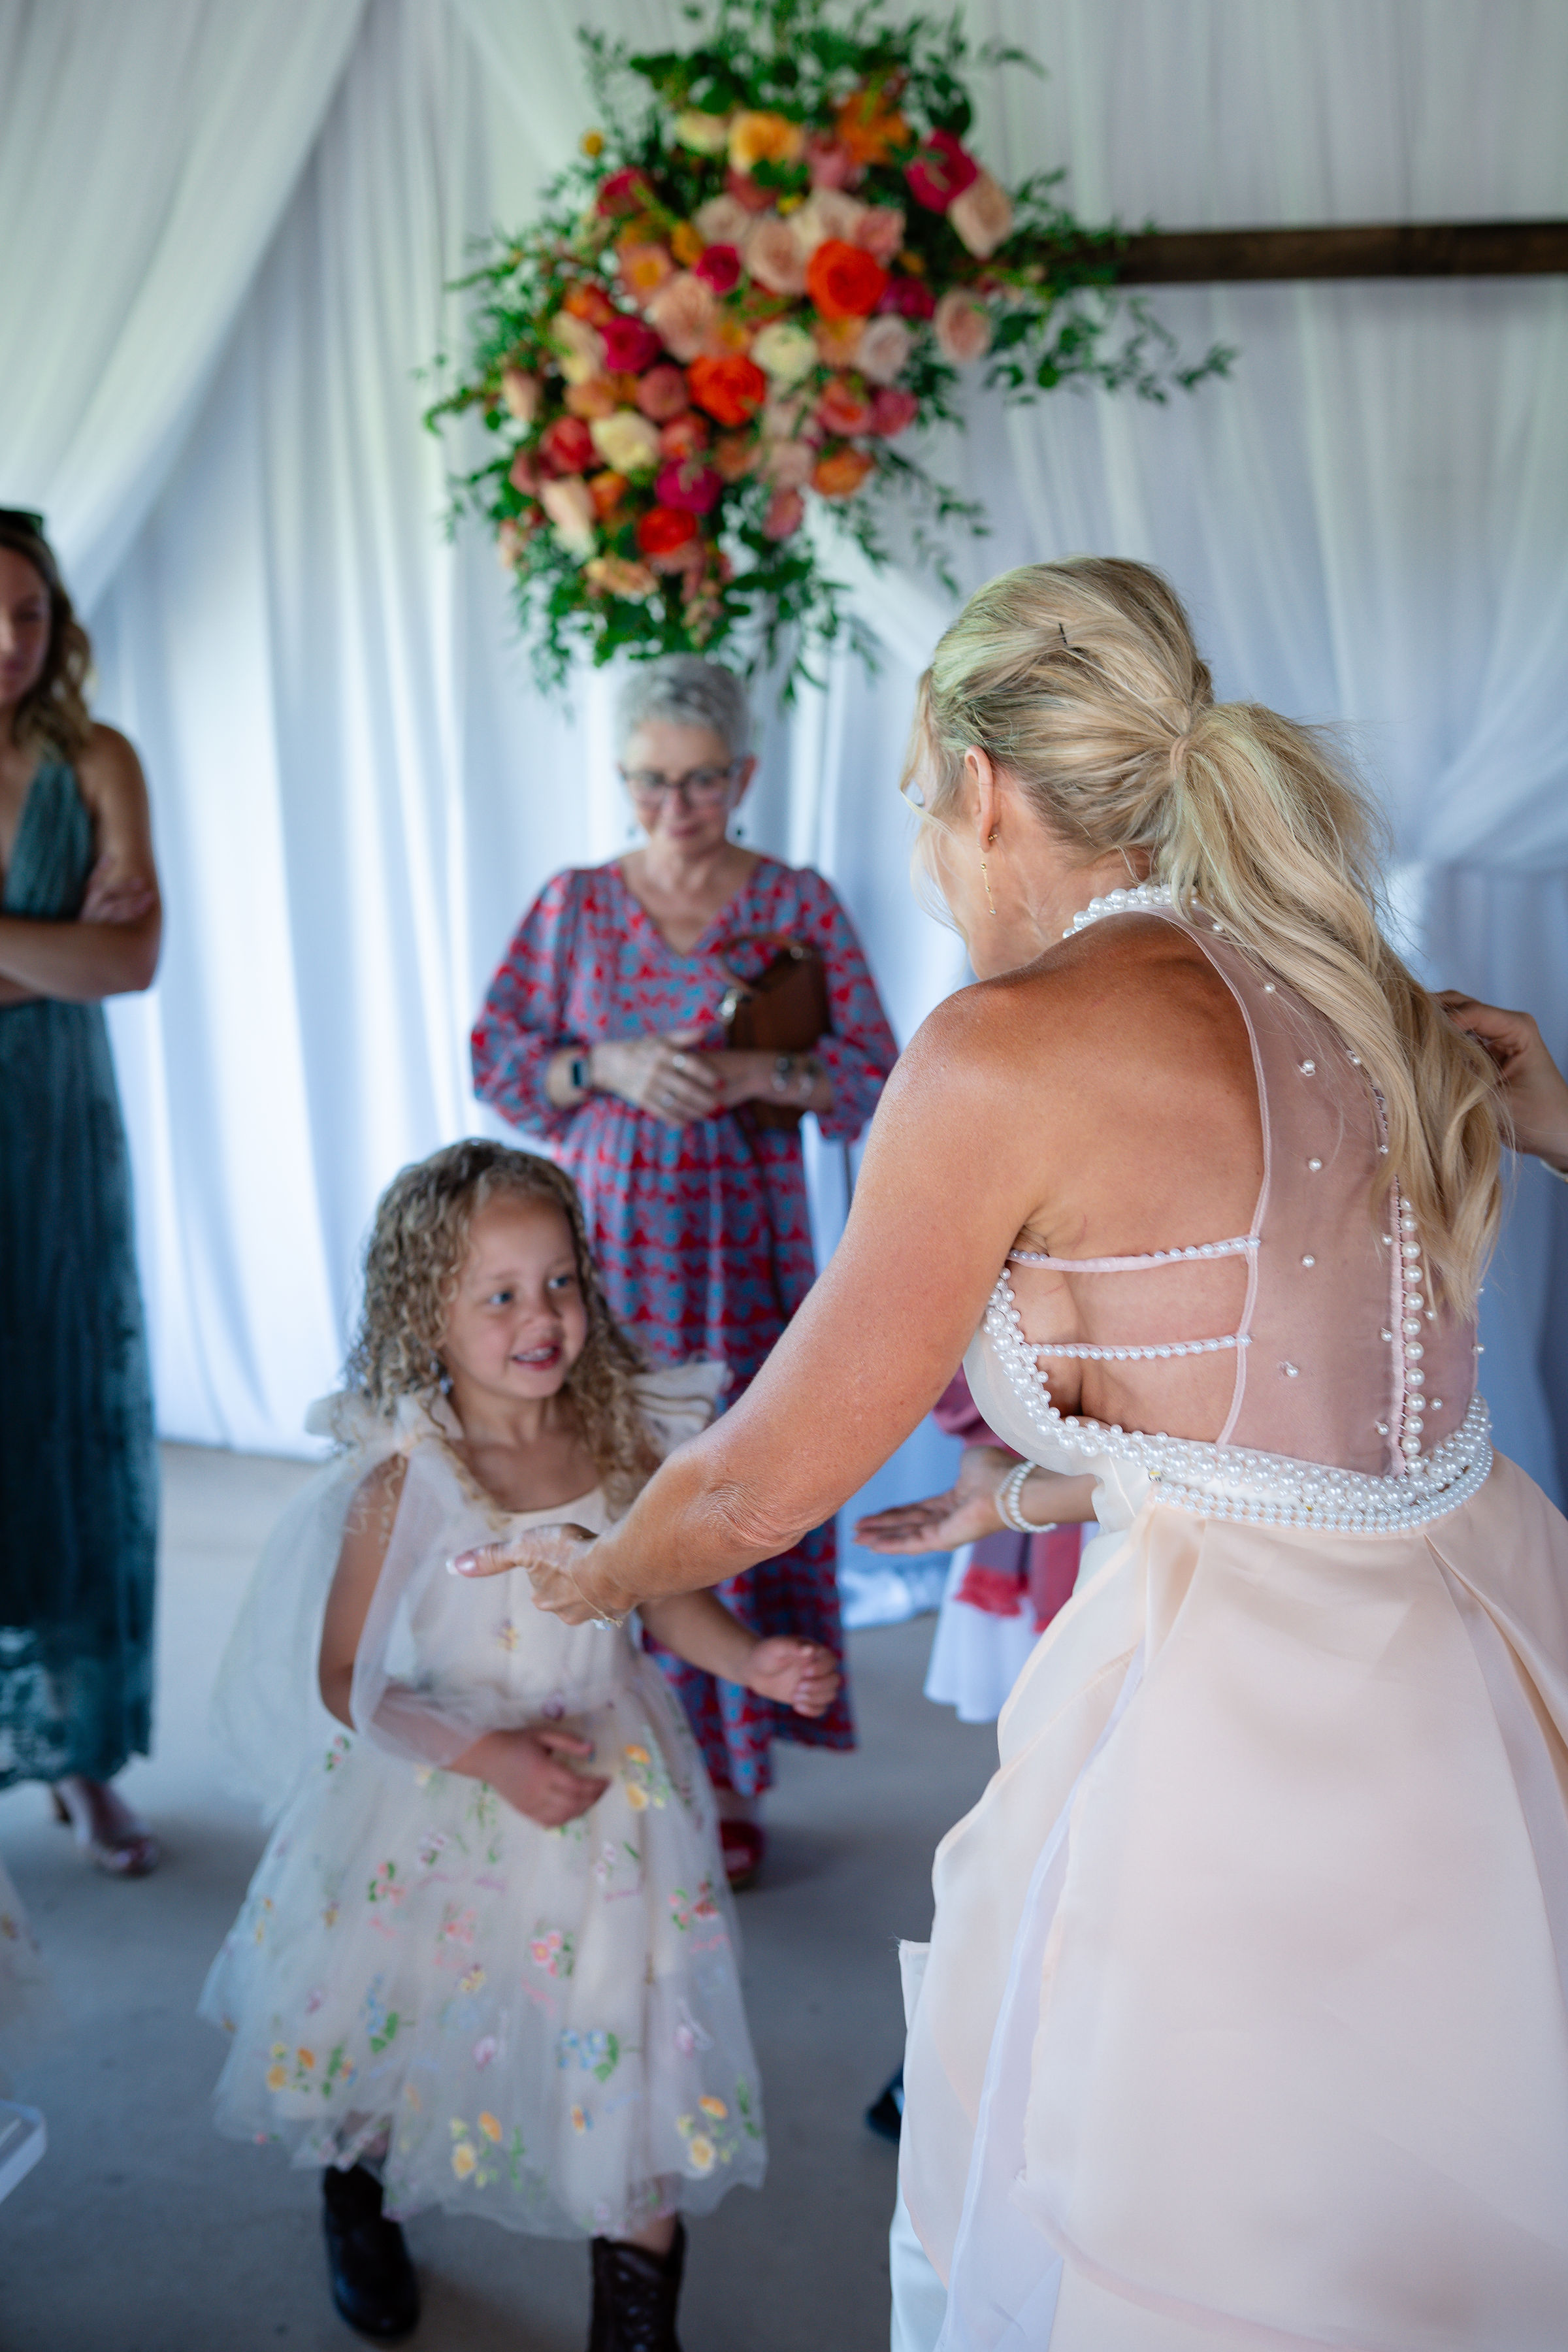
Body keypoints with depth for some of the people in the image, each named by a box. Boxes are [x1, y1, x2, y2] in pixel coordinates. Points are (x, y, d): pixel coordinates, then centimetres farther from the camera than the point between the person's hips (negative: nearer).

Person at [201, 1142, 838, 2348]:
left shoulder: (622, 1439, -10)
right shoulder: (402, 1483, -20)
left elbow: (666, 1594, 5)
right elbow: (343, 1678, -13)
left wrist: (755, 1661, -12)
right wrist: (485, 1753, -24)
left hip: (609, 1790, 2)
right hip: (439, 1798, -2)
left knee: (630, 2046, 4)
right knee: (392, 2022, 19)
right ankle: (360, 2201, 54)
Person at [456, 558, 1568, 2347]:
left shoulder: (1013, 1045, -15)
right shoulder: (1336, 985, 7)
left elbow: (765, 1486, -7)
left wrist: (586, 1580, 14)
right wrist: (999, 1499, 30)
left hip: (1258, 1725, -7)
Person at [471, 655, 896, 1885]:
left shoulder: (799, 903, 4)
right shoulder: (573, 905, 7)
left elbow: (876, 1078, 3)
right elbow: (496, 1059, 6)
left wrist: (762, 1074, -15)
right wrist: (607, 1067, -12)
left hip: (746, 1249, 0)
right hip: (607, 1241, 1)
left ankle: (727, 1780, 13)